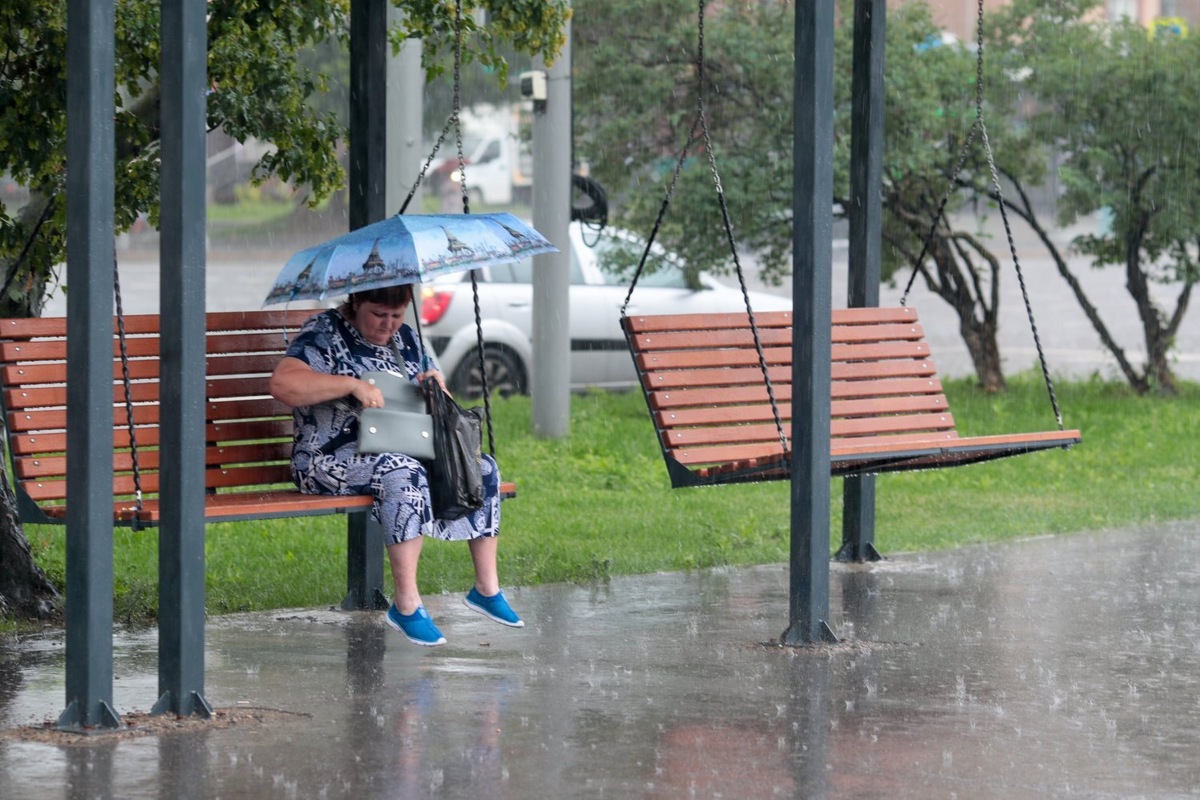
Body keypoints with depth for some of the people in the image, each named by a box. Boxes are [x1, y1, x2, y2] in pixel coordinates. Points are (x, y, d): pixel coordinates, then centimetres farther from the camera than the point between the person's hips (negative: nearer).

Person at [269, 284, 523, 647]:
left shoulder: (405, 338, 15)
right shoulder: (324, 334, -8)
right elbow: (282, 384, -26)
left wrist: (437, 385, -1)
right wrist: (353, 385, -29)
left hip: (403, 449, 8)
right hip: (333, 456, -8)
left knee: (483, 468, -7)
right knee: (405, 475, -37)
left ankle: (487, 588, -2)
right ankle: (406, 604, -35)